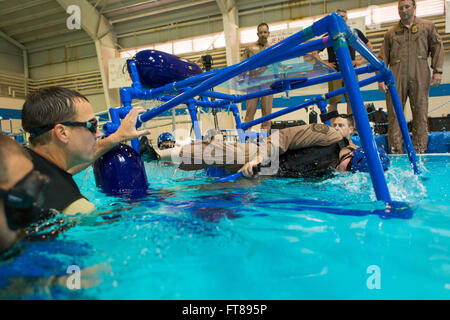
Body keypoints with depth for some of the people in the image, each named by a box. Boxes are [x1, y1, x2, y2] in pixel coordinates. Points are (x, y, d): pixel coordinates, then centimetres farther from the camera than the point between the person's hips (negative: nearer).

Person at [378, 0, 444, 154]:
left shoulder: (427, 26, 17)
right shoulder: (391, 33, 18)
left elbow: (437, 47, 11)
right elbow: (383, 58, 13)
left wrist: (437, 71, -1)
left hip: (419, 77, 0)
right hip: (396, 78, 1)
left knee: (421, 114, -3)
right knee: (394, 114, -6)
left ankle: (420, 151, 2)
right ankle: (395, 152, -2)